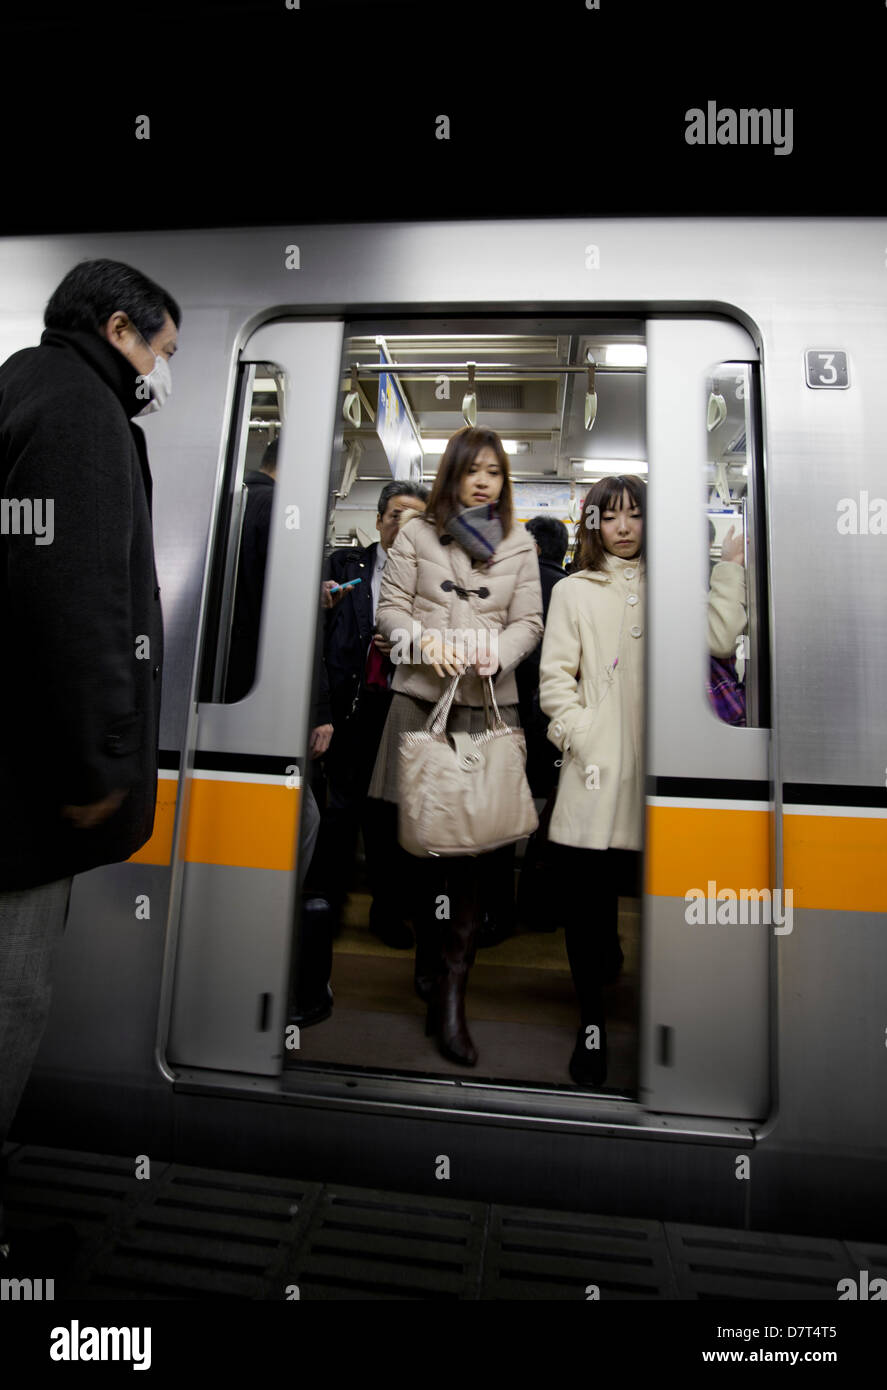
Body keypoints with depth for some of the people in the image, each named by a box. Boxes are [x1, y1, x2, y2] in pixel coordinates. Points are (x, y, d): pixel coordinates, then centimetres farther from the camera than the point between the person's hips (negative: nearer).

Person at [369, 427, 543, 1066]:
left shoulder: (519, 544, 12)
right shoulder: (417, 533, 8)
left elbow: (530, 621, 9)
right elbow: (391, 607, 7)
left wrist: (499, 651, -11)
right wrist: (426, 641, -12)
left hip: (489, 701, 1)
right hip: (423, 695, 0)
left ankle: (451, 992, 3)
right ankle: (432, 958, 26)